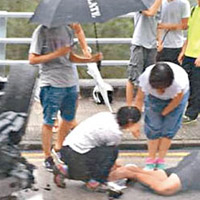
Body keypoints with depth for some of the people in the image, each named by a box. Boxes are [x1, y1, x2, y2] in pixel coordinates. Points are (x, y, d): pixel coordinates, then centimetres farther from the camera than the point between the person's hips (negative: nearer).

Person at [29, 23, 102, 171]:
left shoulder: (68, 28, 8)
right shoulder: (42, 32, -10)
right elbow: (33, 59, -13)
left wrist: (89, 59, 0)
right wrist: (56, 54, -20)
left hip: (71, 82, 6)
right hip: (52, 85, -6)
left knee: (68, 119, 17)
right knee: (49, 122, 4)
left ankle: (58, 148, 37)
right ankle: (48, 157, 17)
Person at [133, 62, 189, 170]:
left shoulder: (180, 80, -42)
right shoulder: (145, 78, -39)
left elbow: (177, 100, -22)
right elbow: (139, 100, -25)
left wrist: (164, 112, -8)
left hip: (178, 95, -1)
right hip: (153, 97, 1)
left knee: (169, 128, -2)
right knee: (153, 127, -2)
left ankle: (161, 161, 10)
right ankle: (151, 160, 11)